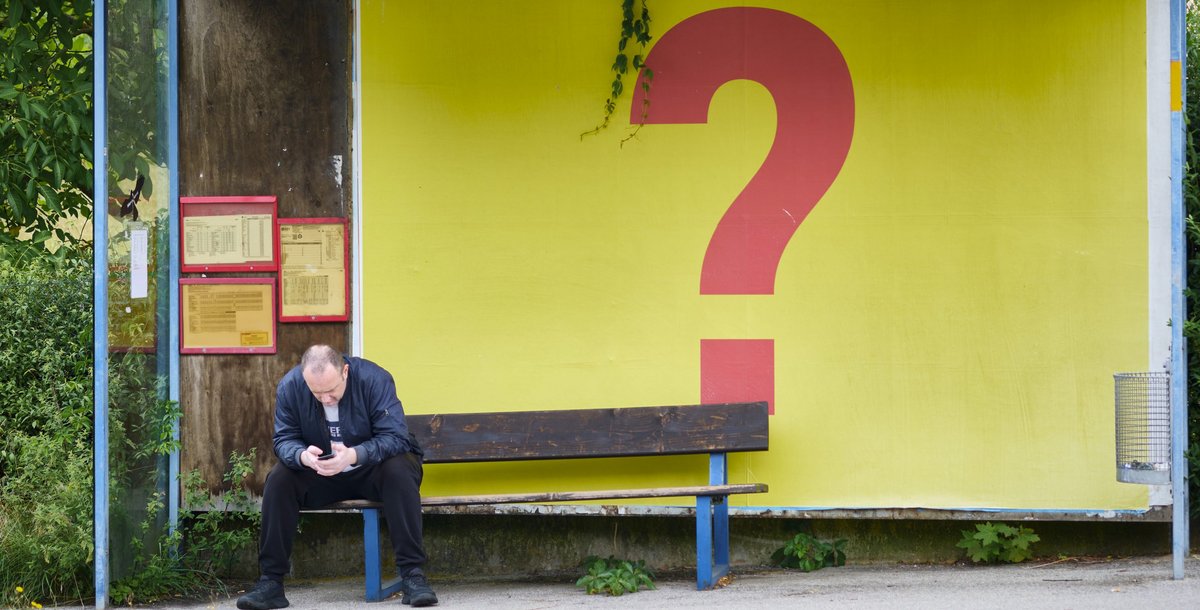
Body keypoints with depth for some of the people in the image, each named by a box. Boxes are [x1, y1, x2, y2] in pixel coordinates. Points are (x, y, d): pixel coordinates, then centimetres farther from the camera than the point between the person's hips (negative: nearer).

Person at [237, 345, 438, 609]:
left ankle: (412, 576, -32)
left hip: (372, 470, -2)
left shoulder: (375, 379, -23)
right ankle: (270, 582, -18)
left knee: (400, 471, -34)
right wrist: (302, 456, -37)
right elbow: (284, 439, -12)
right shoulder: (289, 386, -14)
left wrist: (353, 455, -45)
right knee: (279, 480, -24)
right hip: (319, 477, 2)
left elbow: (395, 436, -27)